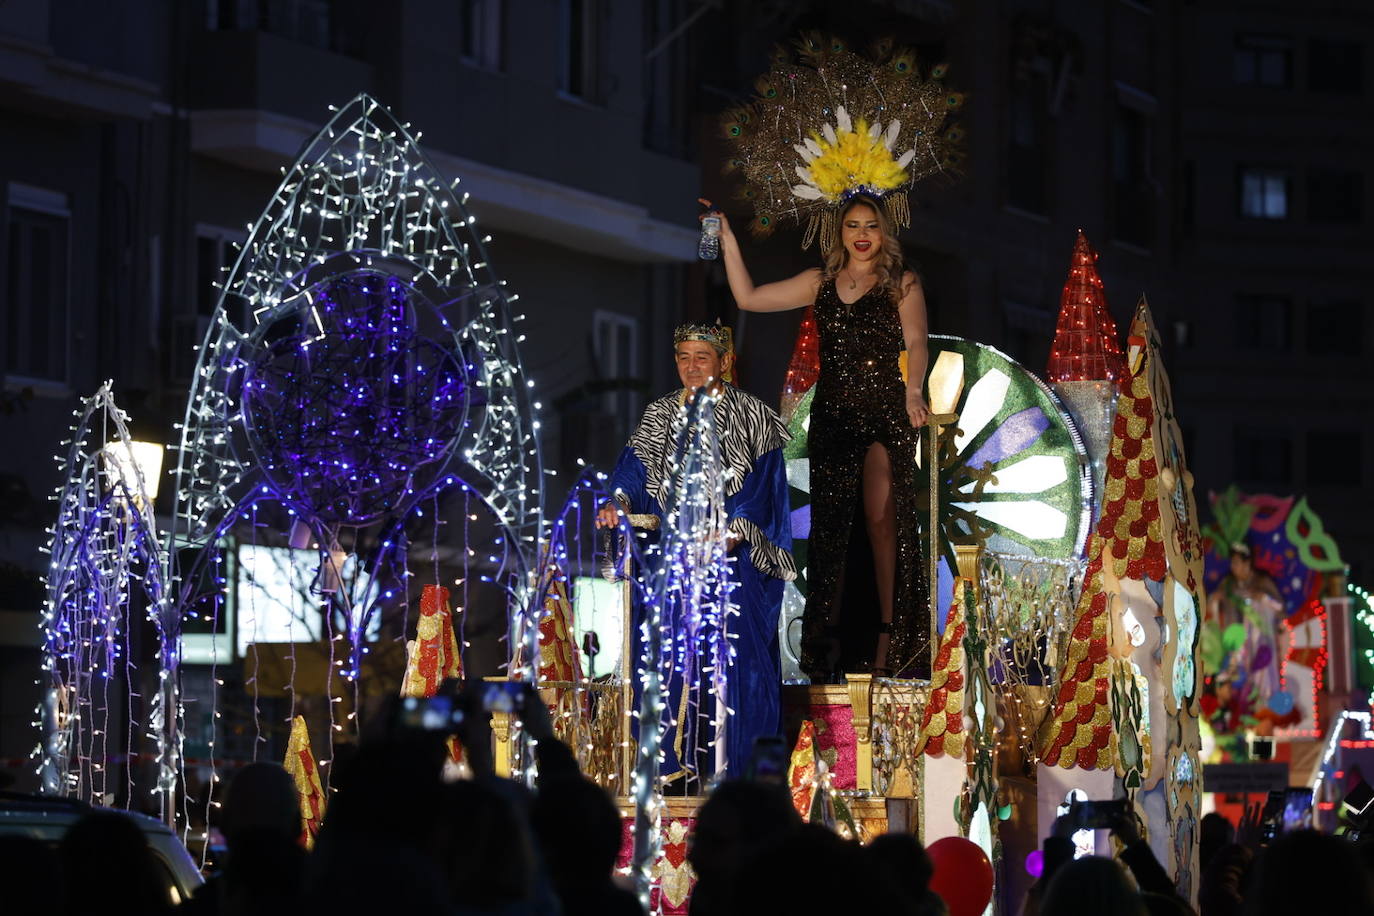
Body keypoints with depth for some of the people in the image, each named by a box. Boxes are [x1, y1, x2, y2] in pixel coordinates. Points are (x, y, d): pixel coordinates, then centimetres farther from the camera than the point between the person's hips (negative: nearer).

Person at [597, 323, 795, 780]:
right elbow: (634, 469, 6)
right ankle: (677, 758, 1)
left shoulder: (751, 417, 2)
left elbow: (760, 486, -5)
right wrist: (617, 504, -15)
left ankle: (736, 762, -4)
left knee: (736, 651, -9)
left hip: (733, 555, -3)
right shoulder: (658, 416, 14)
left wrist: (735, 533, -19)